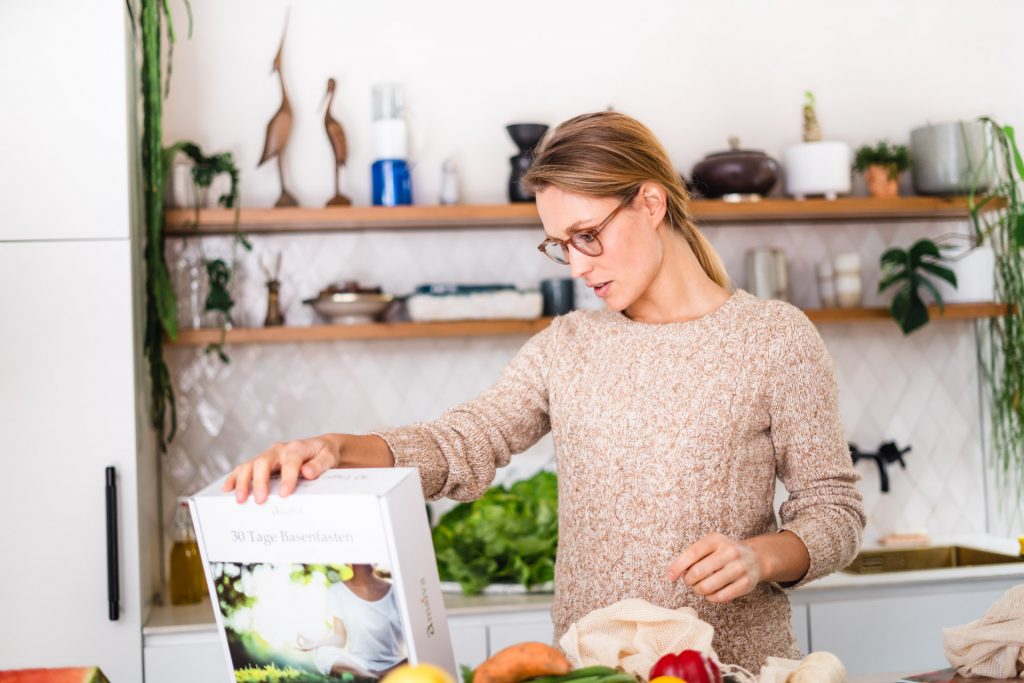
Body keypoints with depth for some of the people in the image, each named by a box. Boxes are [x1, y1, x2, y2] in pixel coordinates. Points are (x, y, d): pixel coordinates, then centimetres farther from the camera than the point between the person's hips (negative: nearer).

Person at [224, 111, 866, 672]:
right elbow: (462, 444, -1)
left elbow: (834, 509, 2)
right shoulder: (566, 346, 11)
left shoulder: (774, 338, 0)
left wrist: (762, 557, -18)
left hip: (737, 664, -3)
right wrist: (337, 448, -18)